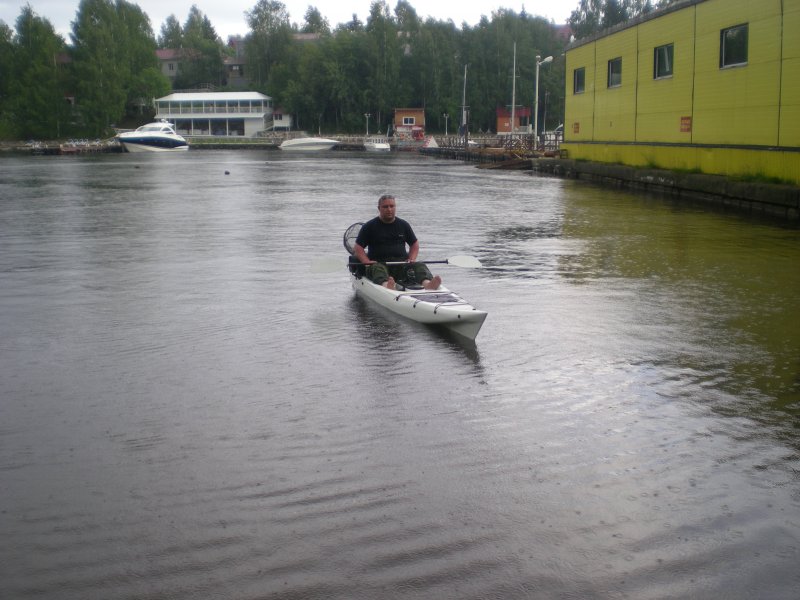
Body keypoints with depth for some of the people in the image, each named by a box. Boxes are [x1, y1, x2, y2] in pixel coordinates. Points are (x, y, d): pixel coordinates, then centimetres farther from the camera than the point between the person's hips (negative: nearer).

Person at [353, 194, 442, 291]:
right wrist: (367, 262, -13)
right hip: (379, 263, -3)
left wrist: (412, 259, 4)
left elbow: (415, 244, 24)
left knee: (420, 266, -24)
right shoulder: (370, 226, 6)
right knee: (377, 269, -37)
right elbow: (358, 248, 4)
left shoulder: (403, 225, 16)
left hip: (401, 263, 3)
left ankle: (427, 283, -57)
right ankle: (386, 285, -71)